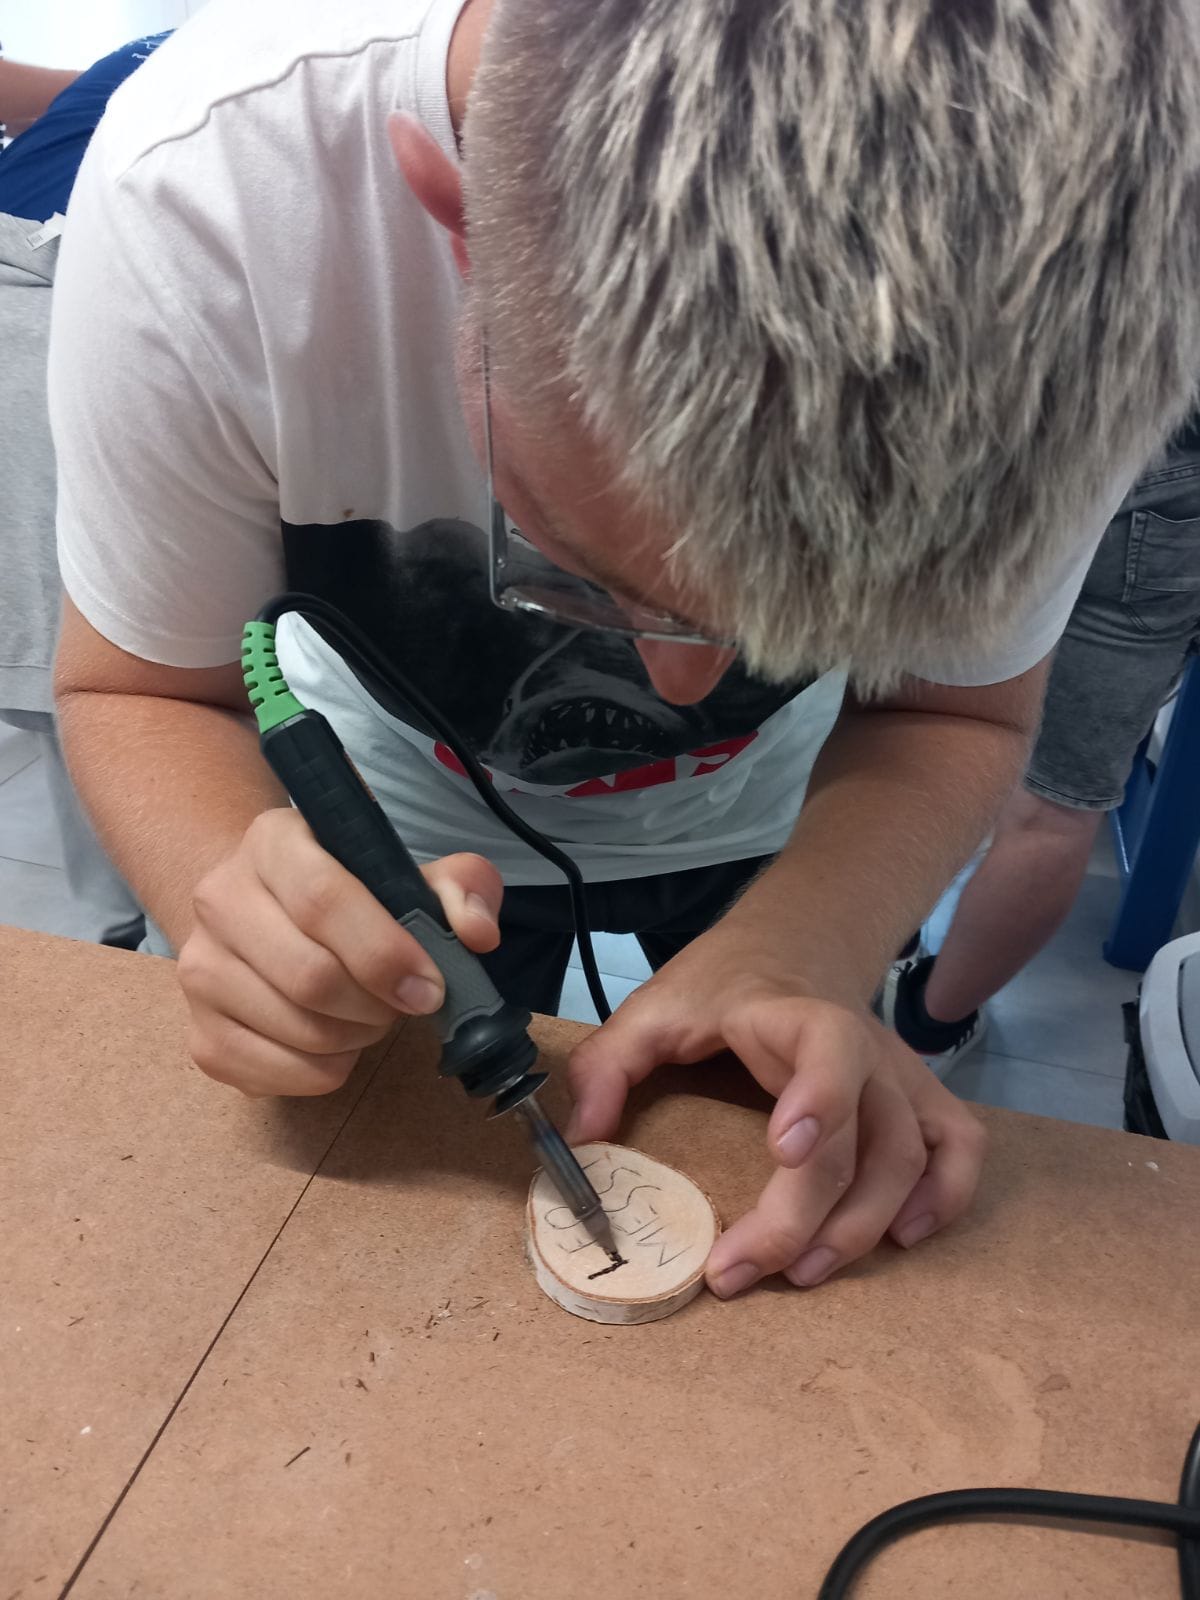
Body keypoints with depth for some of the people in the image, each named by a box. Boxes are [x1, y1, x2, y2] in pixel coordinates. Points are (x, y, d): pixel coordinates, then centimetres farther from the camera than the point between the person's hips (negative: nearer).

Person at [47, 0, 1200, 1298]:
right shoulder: (193, 191, -36)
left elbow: (953, 711, -18)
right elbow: (142, 692, -22)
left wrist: (804, 945, -37)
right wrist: (251, 900, -43)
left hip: (767, 814, 1)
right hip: (400, 814, 0)